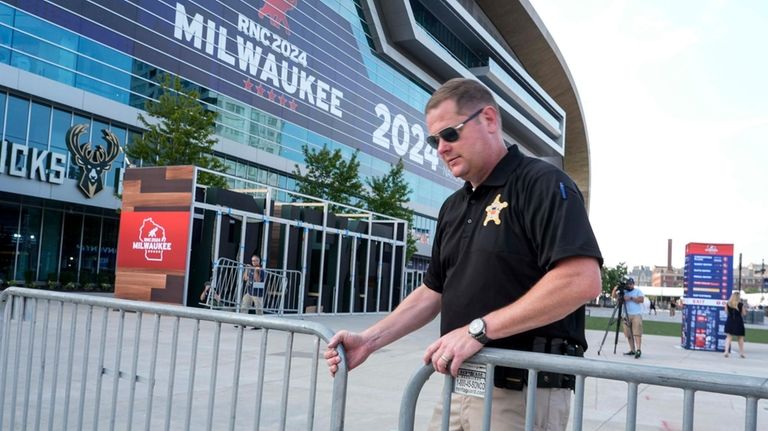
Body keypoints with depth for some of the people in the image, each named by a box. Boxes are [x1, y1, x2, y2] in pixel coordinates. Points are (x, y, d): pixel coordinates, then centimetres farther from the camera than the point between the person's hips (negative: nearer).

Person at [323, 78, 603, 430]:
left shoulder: (542, 183, -10)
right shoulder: (453, 207, 14)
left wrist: (479, 329, -23)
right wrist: (369, 340, 5)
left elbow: (582, 280, -23)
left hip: (524, 395, -7)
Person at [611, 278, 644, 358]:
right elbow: (613, 296, 9)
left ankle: (638, 350, -19)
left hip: (637, 315, -4)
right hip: (627, 315, 4)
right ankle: (632, 350, 9)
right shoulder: (623, 292, 16)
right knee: (629, 334, 3)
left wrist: (631, 298, -16)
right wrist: (615, 290, -10)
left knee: (637, 333, -14)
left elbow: (641, 299, -9)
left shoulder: (638, 291, 7)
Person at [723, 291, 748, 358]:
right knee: (740, 338, 14)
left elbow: (726, 313, 4)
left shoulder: (727, 304, -3)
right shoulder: (741, 304, -8)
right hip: (738, 322, -1)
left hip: (730, 321, 2)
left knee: (729, 337, 4)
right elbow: (744, 314, -2)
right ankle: (741, 353, 21)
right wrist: (745, 308, 14)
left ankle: (726, 351, -10)